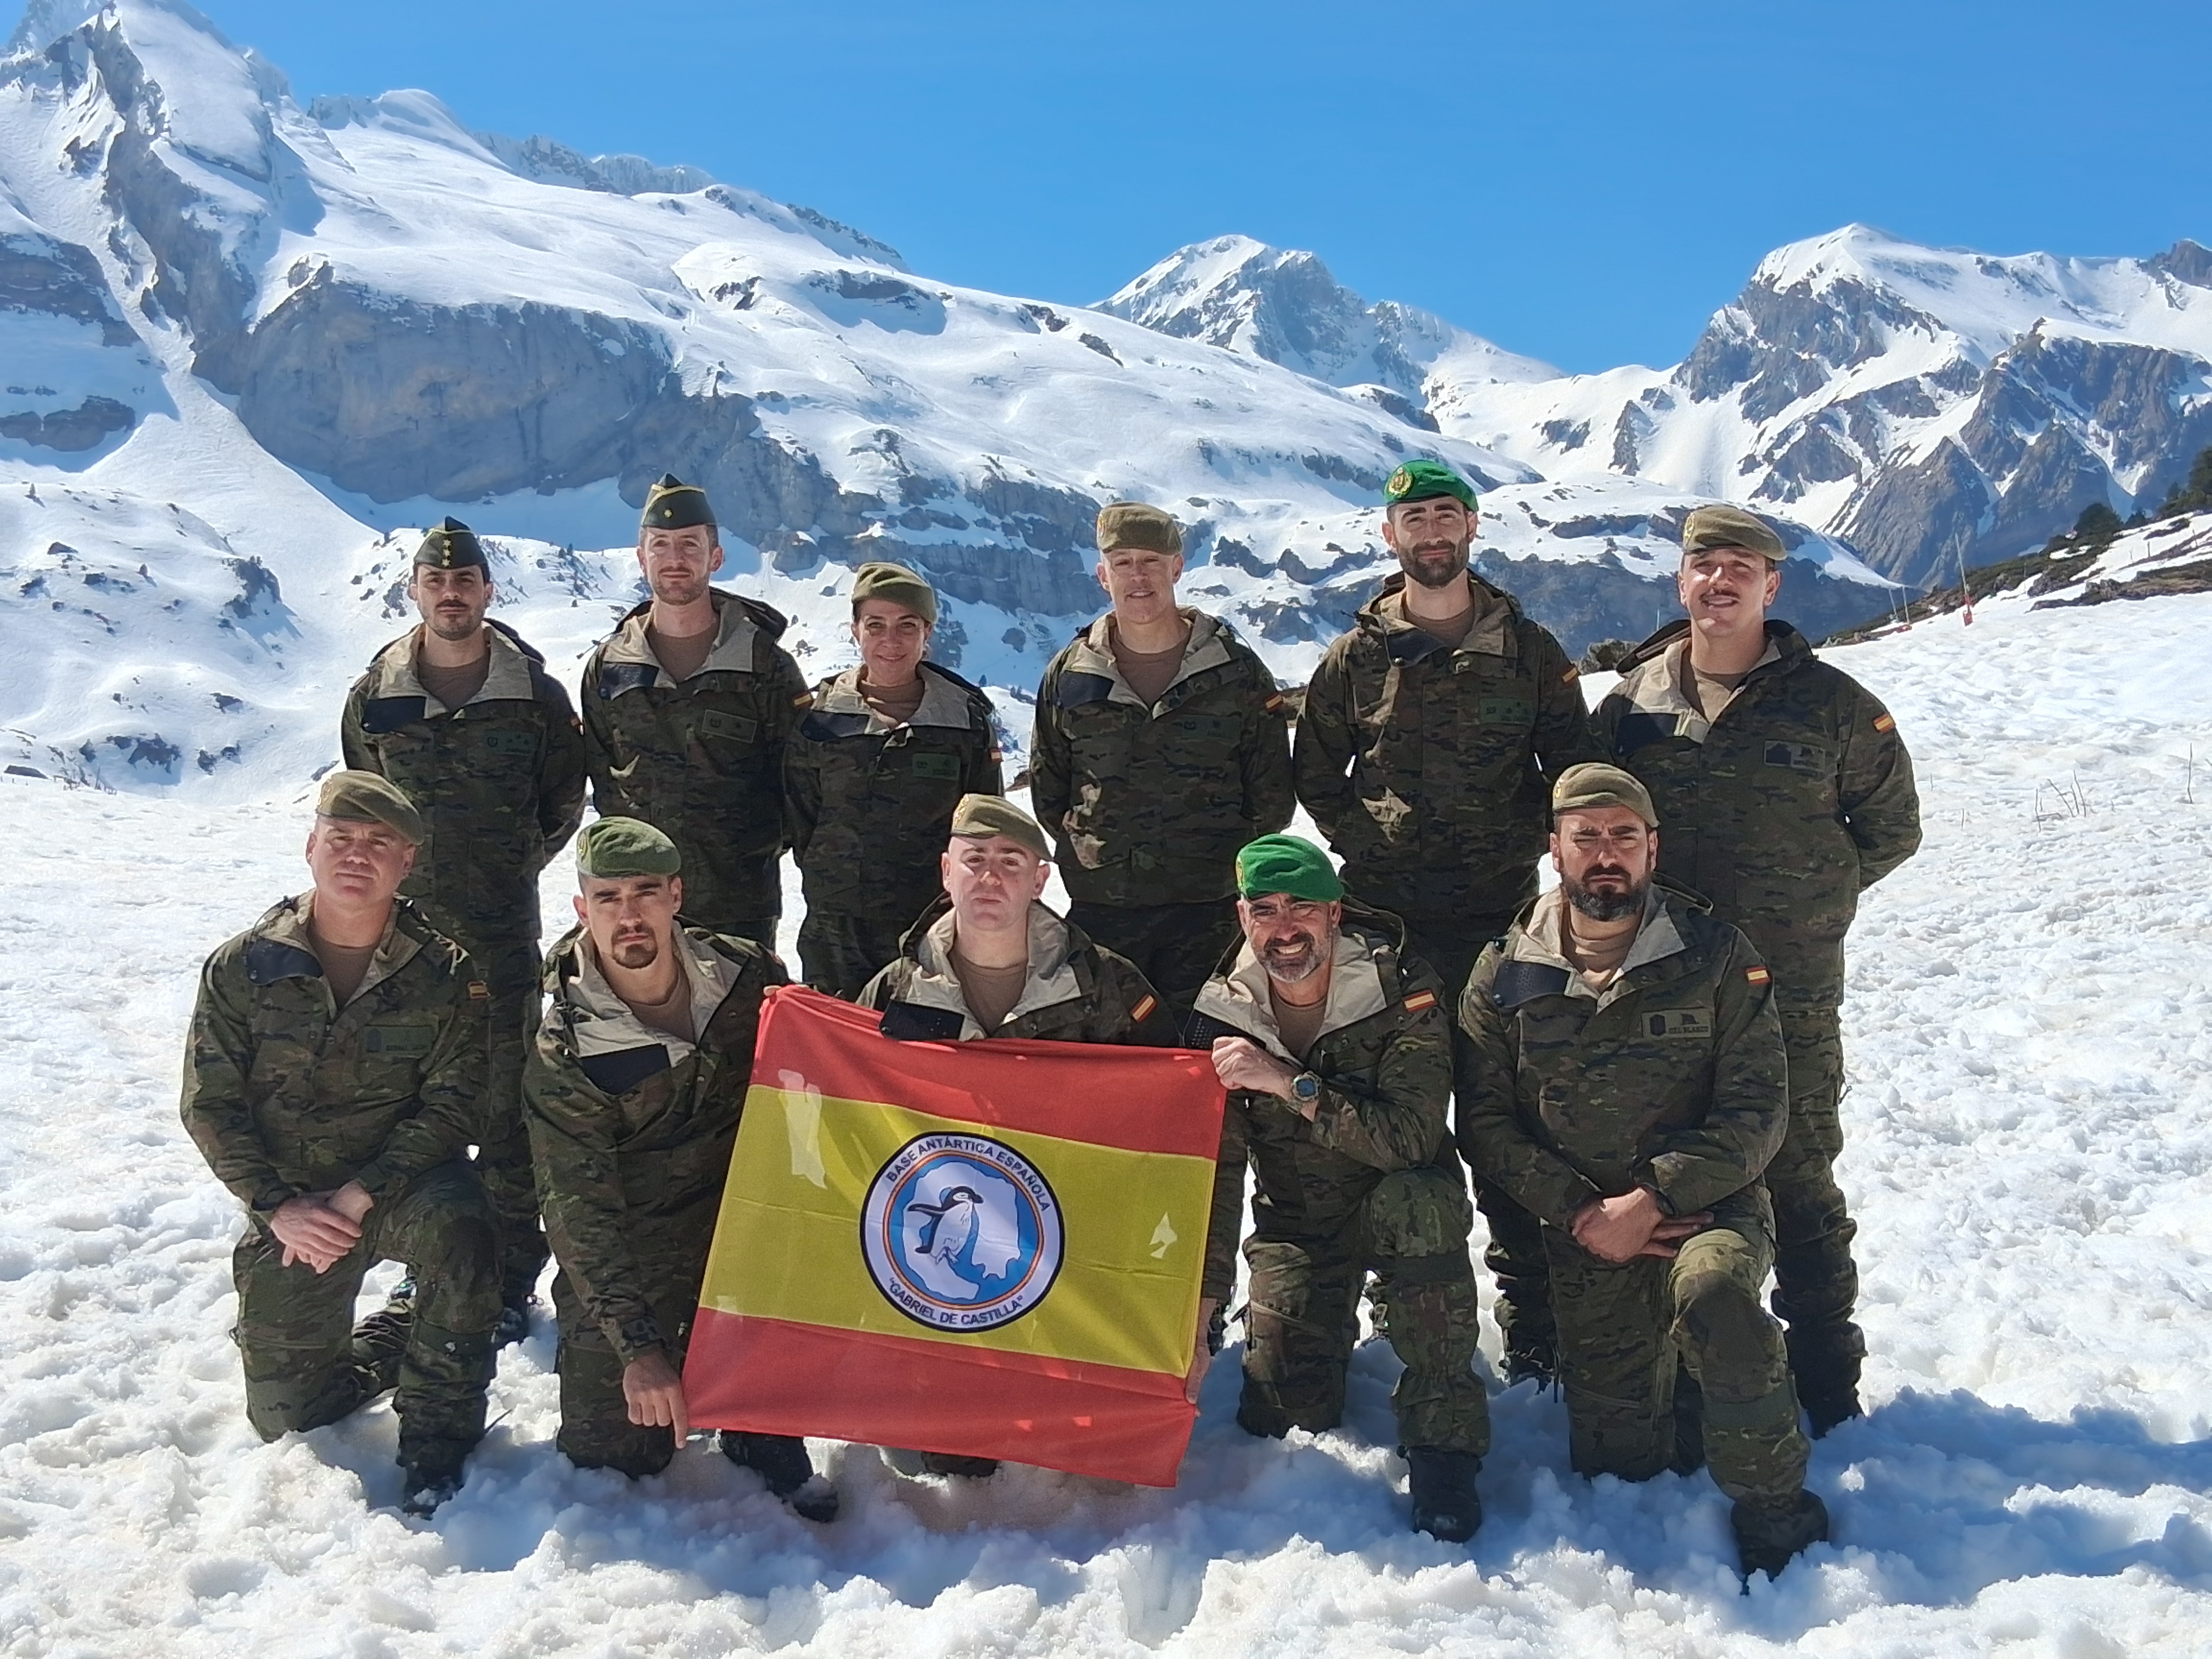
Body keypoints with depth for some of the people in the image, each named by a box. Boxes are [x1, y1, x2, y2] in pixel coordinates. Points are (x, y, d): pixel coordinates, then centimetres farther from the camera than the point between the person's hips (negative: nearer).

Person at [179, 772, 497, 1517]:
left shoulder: (445, 974, -10)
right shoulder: (241, 968, -7)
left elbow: (452, 1106, -13)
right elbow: (210, 1106, -5)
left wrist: (359, 1196, -23)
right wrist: (279, 1207, -17)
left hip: (403, 1184, -2)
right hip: (290, 1208, 2)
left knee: (458, 1227, -37)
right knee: (285, 1415, 3)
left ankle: (438, 1441, -18)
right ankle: (385, 1345, 36)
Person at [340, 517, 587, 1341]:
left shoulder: (536, 694, -2)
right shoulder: (374, 695, 4)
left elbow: (565, 802, 8)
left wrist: (510, 868, 7)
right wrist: (401, 870, 11)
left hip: (504, 931, -2)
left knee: (506, 1102, 2)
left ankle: (510, 1272, 13)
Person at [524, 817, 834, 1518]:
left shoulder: (748, 977, -9)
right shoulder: (563, 1058, -16)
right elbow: (580, 1218, -17)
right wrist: (638, 1347, -25)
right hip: (629, 1254, -1)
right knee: (612, 1452, -2)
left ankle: (763, 1435, -4)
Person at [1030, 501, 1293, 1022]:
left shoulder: (1237, 671, 3)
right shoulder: (1070, 675, 7)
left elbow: (1271, 794, 7)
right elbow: (1046, 787, 17)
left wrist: (1231, 867, 2)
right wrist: (1086, 851, 7)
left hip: (1207, 909, -1)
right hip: (1100, 910, 1)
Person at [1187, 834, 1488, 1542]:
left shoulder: (1402, 991, -20)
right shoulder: (1223, 1011, -11)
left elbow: (1413, 1137, -31)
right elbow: (1214, 1165, -10)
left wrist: (1289, 1083, -37)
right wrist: (1200, 1308, -16)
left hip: (1402, 1211, -2)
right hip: (1293, 1223, 3)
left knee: (1417, 1202, -36)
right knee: (1284, 1406, -11)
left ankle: (1441, 1446, -26)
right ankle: (1332, 1325, 26)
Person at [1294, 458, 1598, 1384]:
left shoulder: (1528, 652, 6)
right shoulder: (1356, 657, 7)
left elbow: (1572, 770, 9)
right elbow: (1317, 775, 13)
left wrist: (1521, 851, -2)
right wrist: (1366, 844, 1)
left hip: (1500, 916, -1)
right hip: (1384, 918, 1)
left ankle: (1530, 1313, 10)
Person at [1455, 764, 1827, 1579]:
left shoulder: (1717, 957, -4)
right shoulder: (1505, 974, 1)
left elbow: (1757, 1111, -9)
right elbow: (1485, 1121, 0)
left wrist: (1653, 1198, -19)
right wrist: (1581, 1213, -12)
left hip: (1708, 1204, -2)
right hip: (1585, 1228, 2)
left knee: (1711, 1293, -37)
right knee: (1614, 1464, -1)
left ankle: (1776, 1515, -15)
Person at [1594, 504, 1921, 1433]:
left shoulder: (1832, 704, -3)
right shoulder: (1633, 699, 3)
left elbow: (1891, 827, 8)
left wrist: (1809, 900, 2)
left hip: (1789, 984, -2)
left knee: (1797, 1172, 6)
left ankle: (1825, 1369, 19)